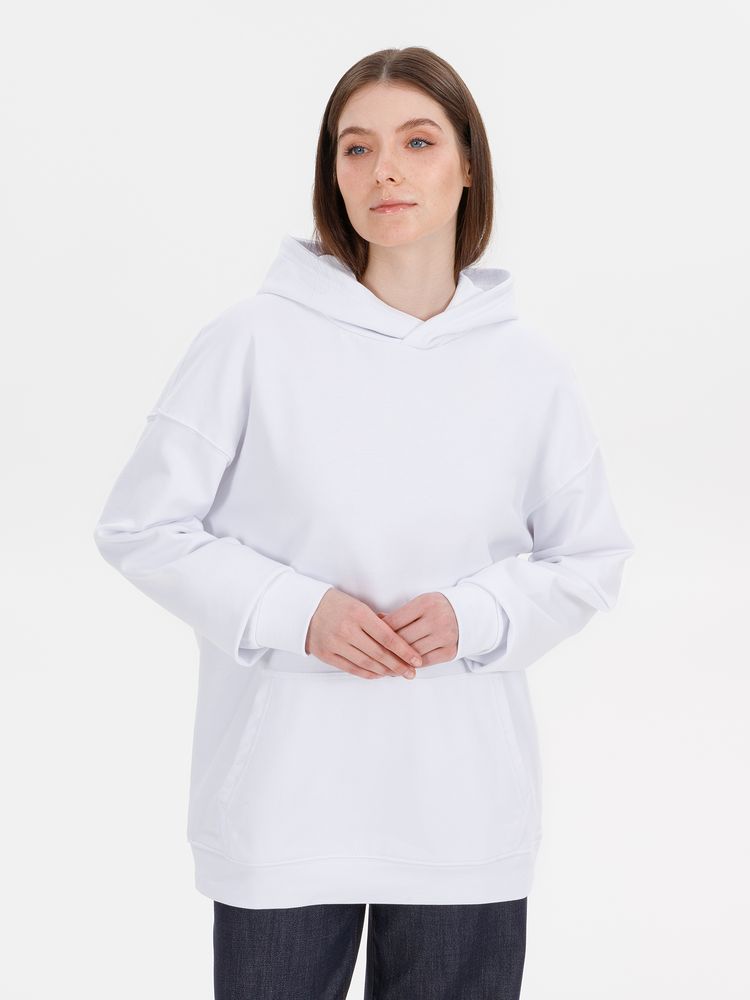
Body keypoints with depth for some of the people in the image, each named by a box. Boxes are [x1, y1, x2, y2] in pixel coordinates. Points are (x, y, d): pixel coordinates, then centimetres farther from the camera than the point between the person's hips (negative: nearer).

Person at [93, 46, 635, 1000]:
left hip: (466, 814, 2)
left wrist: (473, 616, -10)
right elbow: (142, 525, -3)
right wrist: (297, 613, -15)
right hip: (280, 805, -2)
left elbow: (590, 559, 9)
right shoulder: (254, 339, -7)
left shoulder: (531, 369, 1)